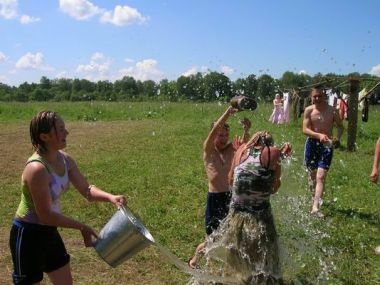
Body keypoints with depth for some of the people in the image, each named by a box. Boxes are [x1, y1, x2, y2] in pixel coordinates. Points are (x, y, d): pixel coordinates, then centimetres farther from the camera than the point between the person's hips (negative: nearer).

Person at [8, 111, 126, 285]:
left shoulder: (65, 160, -5)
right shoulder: (37, 168, -30)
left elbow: (86, 189, 3)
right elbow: (45, 215, -27)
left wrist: (110, 197, -15)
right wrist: (81, 227, -19)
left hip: (49, 231, 9)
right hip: (28, 235, -9)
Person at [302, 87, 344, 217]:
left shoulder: (332, 111, -5)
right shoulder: (309, 110, -4)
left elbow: (340, 126, 8)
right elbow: (305, 129, -11)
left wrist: (337, 138, -13)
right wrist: (319, 135, -27)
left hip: (326, 145, -2)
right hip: (312, 143, 2)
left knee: (321, 176, -13)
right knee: (312, 174, 16)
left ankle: (315, 207, -16)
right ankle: (314, 198, 39)